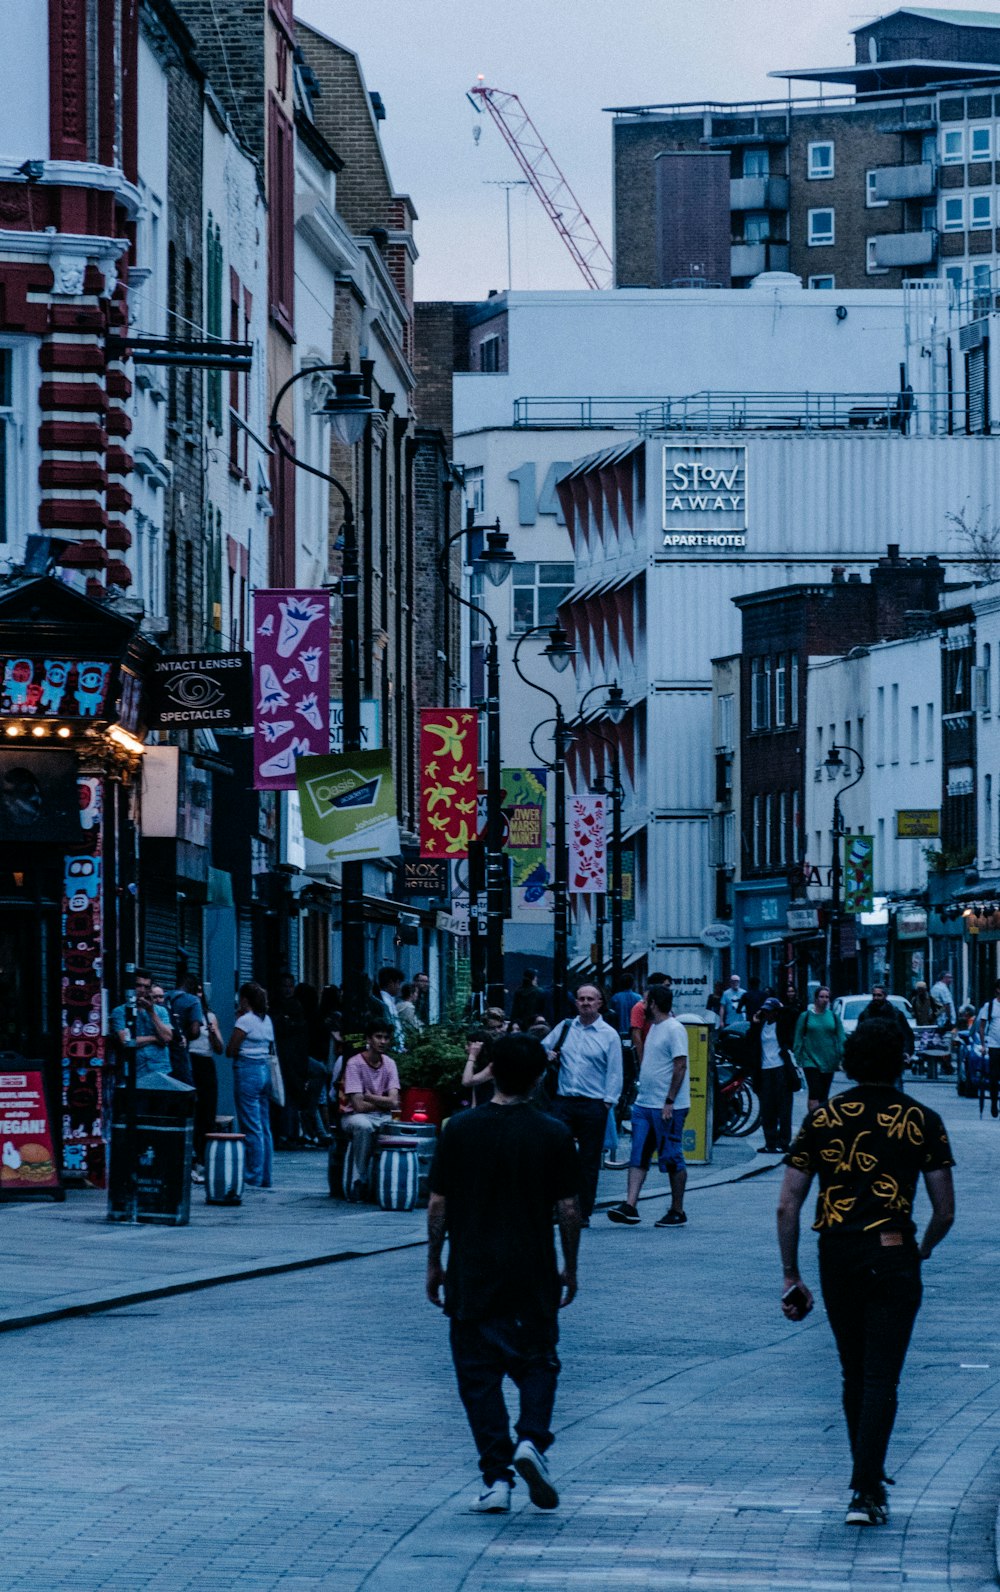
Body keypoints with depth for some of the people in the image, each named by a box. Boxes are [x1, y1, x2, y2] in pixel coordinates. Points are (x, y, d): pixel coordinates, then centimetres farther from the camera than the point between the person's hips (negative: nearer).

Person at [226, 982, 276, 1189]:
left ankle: (254, 1178, -5)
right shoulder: (267, 1020, 12)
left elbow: (230, 1051, -11)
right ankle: (265, 1177, 13)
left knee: (251, 1127, -6)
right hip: (265, 1070, 8)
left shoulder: (245, 1020, -11)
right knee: (264, 1127, 11)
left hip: (247, 1070, -8)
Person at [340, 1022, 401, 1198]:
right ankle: (359, 1181, -27)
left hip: (383, 1117, 5)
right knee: (363, 1125, -38)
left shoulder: (389, 1063, 3)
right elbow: (359, 1105, -18)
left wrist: (369, 1097, -14)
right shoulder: (355, 1064, -13)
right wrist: (383, 1102, -5)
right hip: (355, 1117, -5)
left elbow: (393, 1102, -6)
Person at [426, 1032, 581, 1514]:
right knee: (537, 1361, 15)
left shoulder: (460, 1129, -4)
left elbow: (438, 1204, -1)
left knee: (479, 1373, 6)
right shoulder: (553, 1134, -4)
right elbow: (568, 1209, -1)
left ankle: (496, 1478, 0)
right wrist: (570, 1269, 11)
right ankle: (532, 1440, -10)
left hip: (471, 1275, 0)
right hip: (534, 1275, 0)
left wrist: (434, 1263, 10)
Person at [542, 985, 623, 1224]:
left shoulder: (609, 1035, 3)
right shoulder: (565, 1027, 10)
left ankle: (583, 1213, 9)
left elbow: (614, 1072, 1)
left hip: (594, 1105, -2)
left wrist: (608, 1101, -7)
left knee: (589, 1162, 3)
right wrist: (547, 1055, -2)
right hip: (564, 1102, 2)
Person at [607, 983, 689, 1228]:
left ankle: (677, 1212, 8)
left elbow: (680, 1066, -17)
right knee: (638, 1157, 0)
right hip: (644, 1104, 9)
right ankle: (630, 1206, -5)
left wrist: (669, 1102, -21)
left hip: (667, 1108, -9)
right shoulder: (654, 1027, 16)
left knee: (672, 1159, 0)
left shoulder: (674, 1029, -12)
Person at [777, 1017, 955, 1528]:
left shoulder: (821, 1118, 4)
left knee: (854, 1373, 19)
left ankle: (866, 1477, 31)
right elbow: (945, 1210, 0)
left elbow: (787, 1205, 1)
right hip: (892, 1256, -3)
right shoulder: (921, 1121, -1)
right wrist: (922, 1251, 19)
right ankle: (867, 1491, -12)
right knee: (880, 1377, -2)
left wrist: (791, 1275, 8)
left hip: (835, 1256, 3)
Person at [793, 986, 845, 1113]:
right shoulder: (806, 1016, 1)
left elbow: (841, 1039, 8)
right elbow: (798, 1039, 2)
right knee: (814, 1094, -15)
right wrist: (798, 1059, -4)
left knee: (824, 1096, 10)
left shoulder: (834, 1016, 8)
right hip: (811, 1060, -3)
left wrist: (842, 1057, -2)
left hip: (828, 1063, 3)